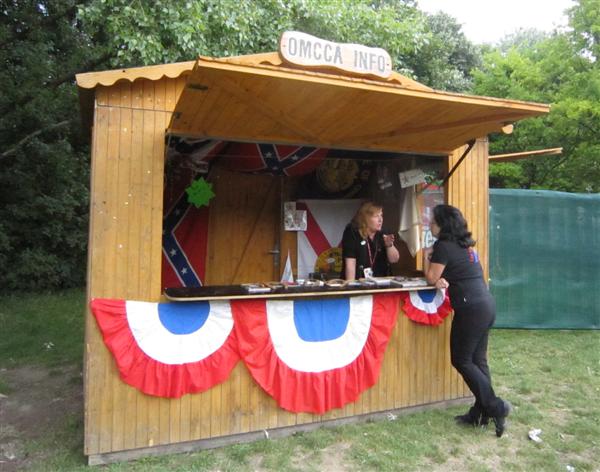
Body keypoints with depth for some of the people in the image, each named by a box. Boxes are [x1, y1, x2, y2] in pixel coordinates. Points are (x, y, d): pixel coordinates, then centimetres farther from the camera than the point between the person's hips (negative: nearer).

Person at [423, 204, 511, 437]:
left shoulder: (443, 246, -11)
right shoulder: (464, 244, 17)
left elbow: (431, 278, -5)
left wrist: (426, 255, 9)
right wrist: (442, 279, -3)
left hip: (471, 309, -9)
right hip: (486, 305, 9)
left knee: (461, 360, 3)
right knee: (477, 360, 13)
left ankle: (495, 406, 4)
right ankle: (480, 412, 19)